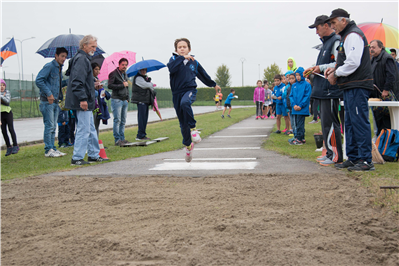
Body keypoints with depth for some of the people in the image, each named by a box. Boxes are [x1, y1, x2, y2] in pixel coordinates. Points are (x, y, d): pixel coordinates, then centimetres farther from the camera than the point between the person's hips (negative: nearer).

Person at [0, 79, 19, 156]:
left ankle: (15, 146, 1)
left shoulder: (7, 92, 0)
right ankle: (9, 147, 8)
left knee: (11, 129, -7)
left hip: (8, 113, -2)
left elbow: (7, 101, -16)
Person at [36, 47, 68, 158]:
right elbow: (39, 80, -16)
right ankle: (48, 150, -2)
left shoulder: (59, 68, 17)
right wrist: (48, 93, -19)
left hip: (55, 101, 9)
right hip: (47, 101, -9)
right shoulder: (49, 66, -9)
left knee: (53, 127, 11)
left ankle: (52, 148, 16)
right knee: (49, 126, -7)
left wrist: (67, 81, 8)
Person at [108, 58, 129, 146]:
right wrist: (122, 85, -12)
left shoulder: (125, 74, 20)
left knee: (123, 121, 8)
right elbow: (110, 86, -14)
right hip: (116, 100, -7)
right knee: (117, 120, -9)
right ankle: (117, 140, -7)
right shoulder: (113, 74, -5)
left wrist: (127, 98, 15)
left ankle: (122, 138, 13)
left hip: (124, 100, 7)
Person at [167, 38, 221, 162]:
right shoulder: (174, 59, 5)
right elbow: (171, 68, -19)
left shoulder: (194, 63, 10)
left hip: (190, 90, -1)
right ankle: (188, 145, 26)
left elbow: (204, 75, 26)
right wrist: (182, 58, -20)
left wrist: (214, 84, 38)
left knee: (185, 103, -38)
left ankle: (193, 128, -23)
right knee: (183, 123, 6)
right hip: (177, 92, 1)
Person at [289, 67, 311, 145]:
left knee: (300, 124, -6)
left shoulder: (306, 85, -5)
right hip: (295, 109, 6)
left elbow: (307, 96, -10)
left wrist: (300, 105, -15)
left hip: (302, 109, -6)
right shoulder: (294, 85, 11)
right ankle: (302, 139, 19)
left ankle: (299, 139, -1)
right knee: (297, 124, 10)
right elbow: (291, 96, 9)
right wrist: (294, 105, -7)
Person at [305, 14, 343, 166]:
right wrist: (314, 69, 14)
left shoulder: (336, 41, -11)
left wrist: (322, 67, -17)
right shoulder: (325, 43, 21)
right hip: (323, 91, 11)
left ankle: (336, 156, -6)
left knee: (330, 122, -10)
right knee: (325, 122, 13)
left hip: (331, 90, -11)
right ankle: (330, 153, 19)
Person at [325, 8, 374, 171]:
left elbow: (353, 63, -21)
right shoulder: (346, 36, 20)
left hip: (357, 86, -11)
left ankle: (366, 160, -7)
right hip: (351, 87, 11)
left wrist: (336, 74, -10)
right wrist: (335, 69, 10)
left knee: (359, 122, -10)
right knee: (350, 123, 14)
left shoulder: (353, 35, -12)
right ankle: (353, 158, 20)